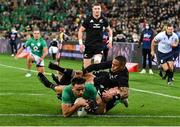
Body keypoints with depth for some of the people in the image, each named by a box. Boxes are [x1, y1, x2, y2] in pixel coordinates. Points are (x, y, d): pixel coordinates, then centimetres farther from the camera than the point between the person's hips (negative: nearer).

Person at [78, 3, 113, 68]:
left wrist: (110, 39, 3)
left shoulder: (103, 20, 1)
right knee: (86, 66, 3)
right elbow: (81, 30, 2)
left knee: (97, 61, -23)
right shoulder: (88, 20, -4)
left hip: (99, 45, 0)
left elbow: (109, 29, 18)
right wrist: (81, 43, -7)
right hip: (88, 45, 0)